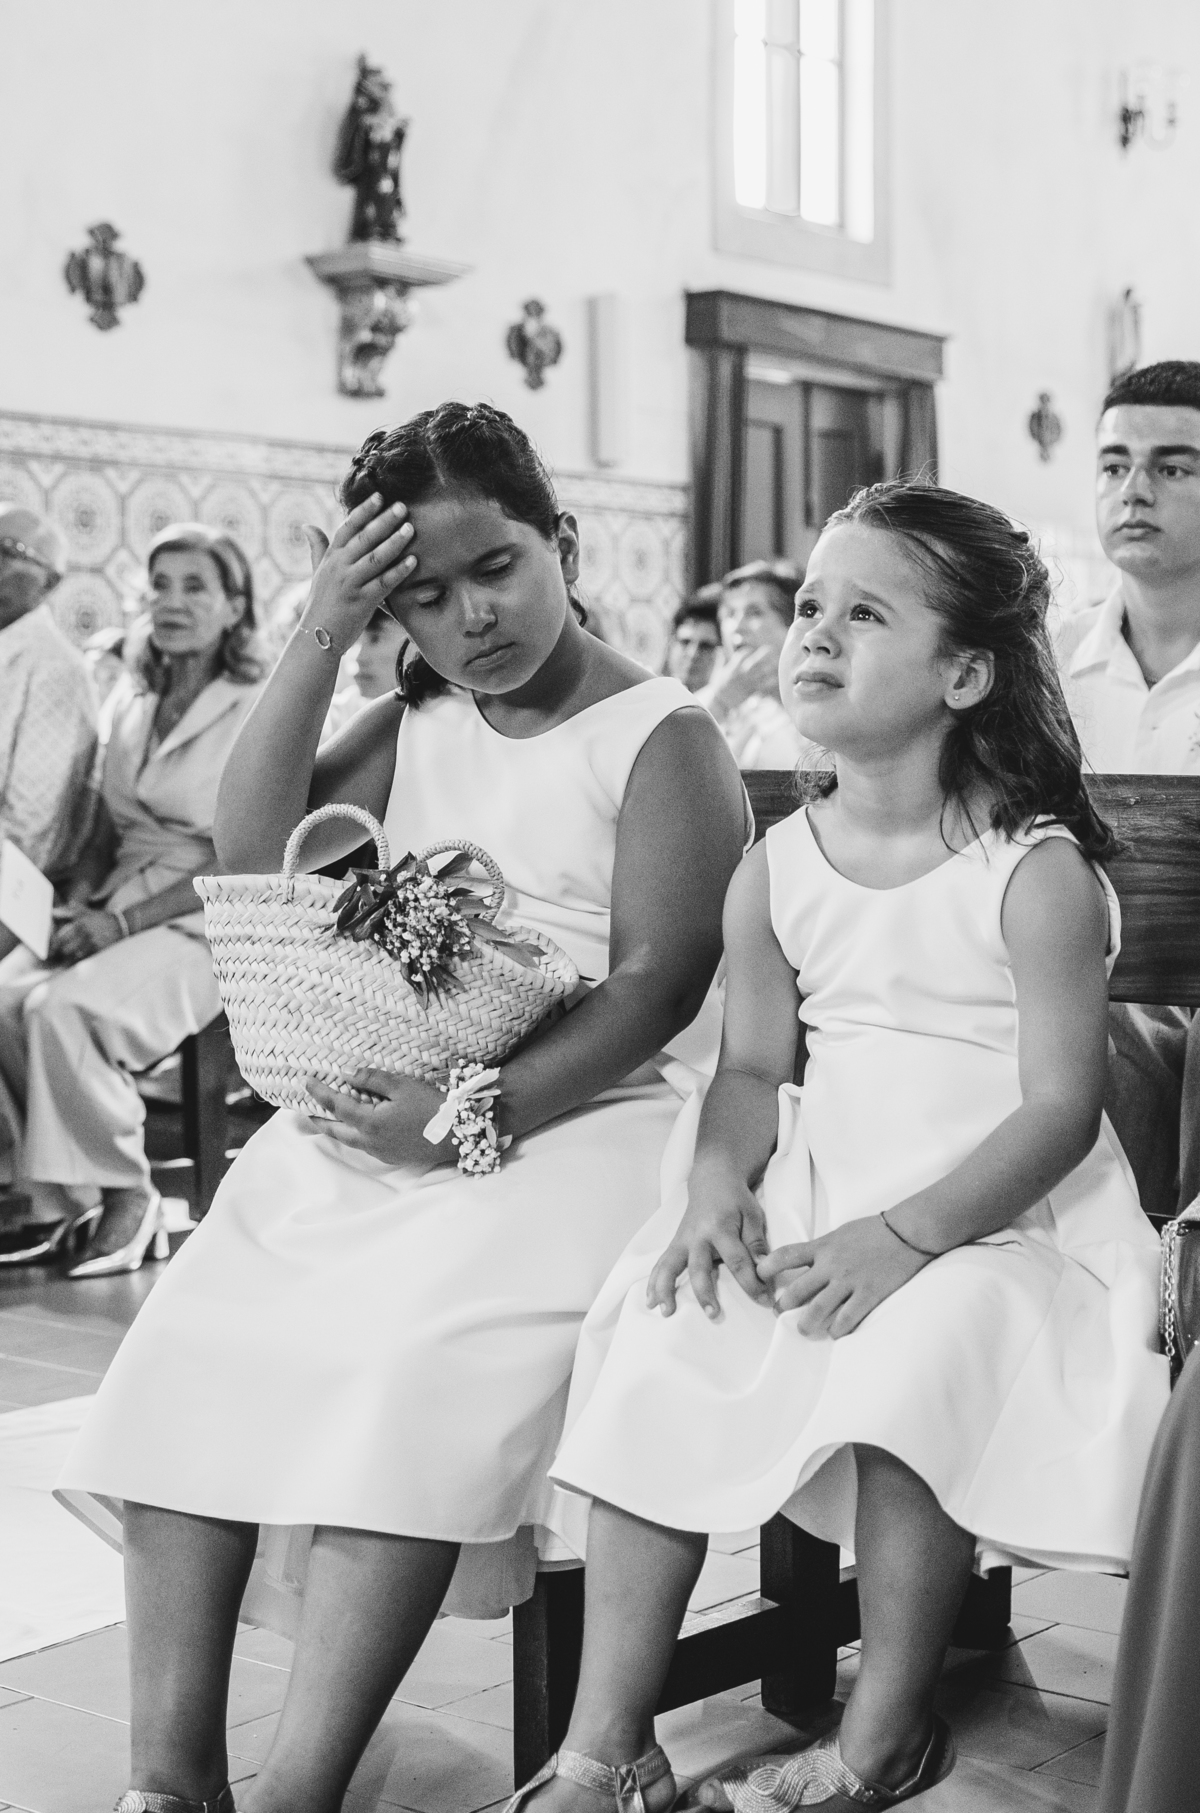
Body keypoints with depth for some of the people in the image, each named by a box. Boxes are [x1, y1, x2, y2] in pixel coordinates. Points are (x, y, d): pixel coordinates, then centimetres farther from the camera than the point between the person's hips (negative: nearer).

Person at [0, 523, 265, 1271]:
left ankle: (128, 1198, -11)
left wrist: (123, 921, -16)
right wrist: (77, 902, -4)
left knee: (63, 1007, -29)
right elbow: (106, 829, 16)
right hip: (115, 915, 6)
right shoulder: (129, 703, 13)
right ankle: (74, 1196, -8)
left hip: (206, 927, -6)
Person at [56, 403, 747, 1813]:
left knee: (429, 1354, -31)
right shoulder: (417, 724, 17)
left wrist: (482, 1114, -22)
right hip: (381, 1106, 6)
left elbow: (658, 985, -11)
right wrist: (314, 643, -3)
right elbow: (254, 850, 4)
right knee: (199, 1326, -15)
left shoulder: (662, 739, -1)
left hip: (581, 1111, -5)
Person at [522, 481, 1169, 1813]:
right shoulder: (777, 869, 5)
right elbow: (754, 1064, 10)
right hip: (816, 1192, 5)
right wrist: (720, 1182, -12)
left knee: (914, 1356, -33)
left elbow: (1061, 1105, -14)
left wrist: (904, 1236, -25)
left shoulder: (1038, 870, -11)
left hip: (997, 1213, -5)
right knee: (659, 1345, -16)